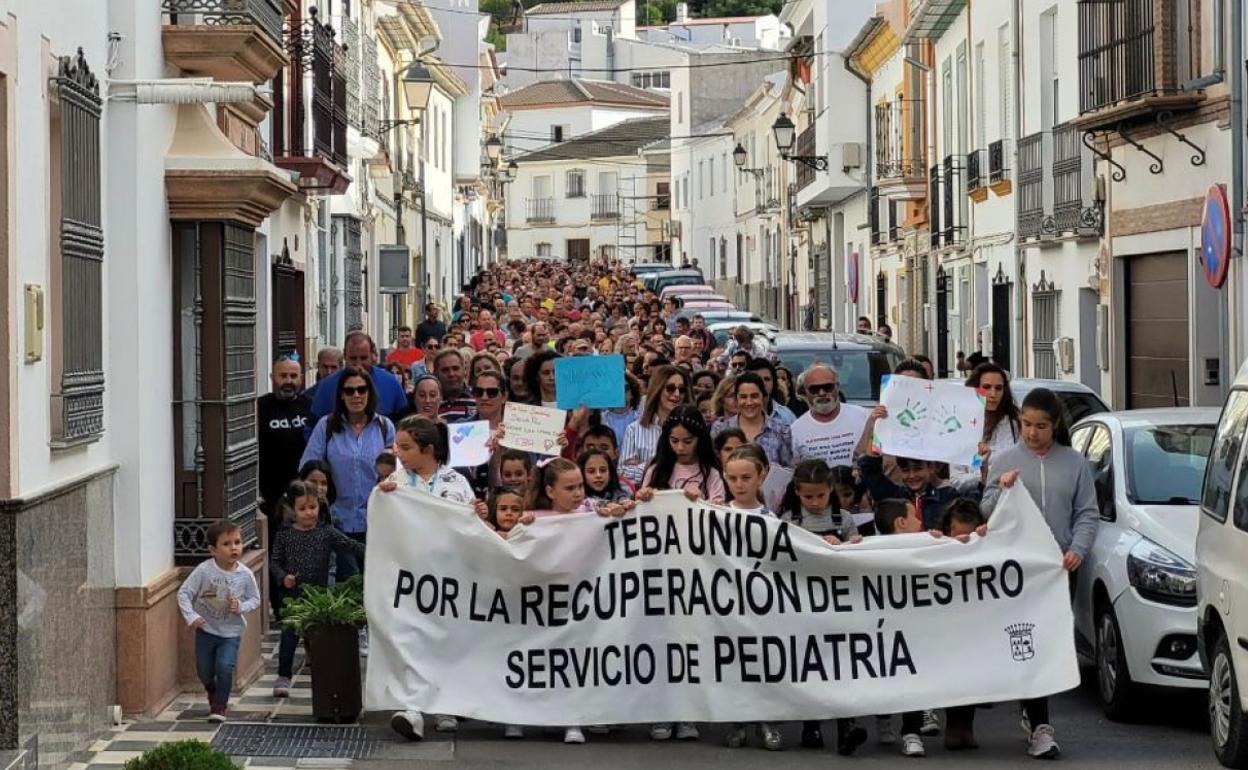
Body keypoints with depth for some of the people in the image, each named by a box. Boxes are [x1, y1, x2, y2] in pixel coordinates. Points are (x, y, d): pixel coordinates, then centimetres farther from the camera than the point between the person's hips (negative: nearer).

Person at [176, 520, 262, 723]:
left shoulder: (245, 575, -11)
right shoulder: (204, 571, -16)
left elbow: (255, 599, 1)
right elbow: (184, 593, -12)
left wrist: (241, 607, -19)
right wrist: (191, 616, -23)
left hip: (231, 632, 0)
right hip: (206, 630, 1)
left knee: (225, 667, -18)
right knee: (204, 671, 11)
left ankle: (219, 706, 1)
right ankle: (214, 696, 43)